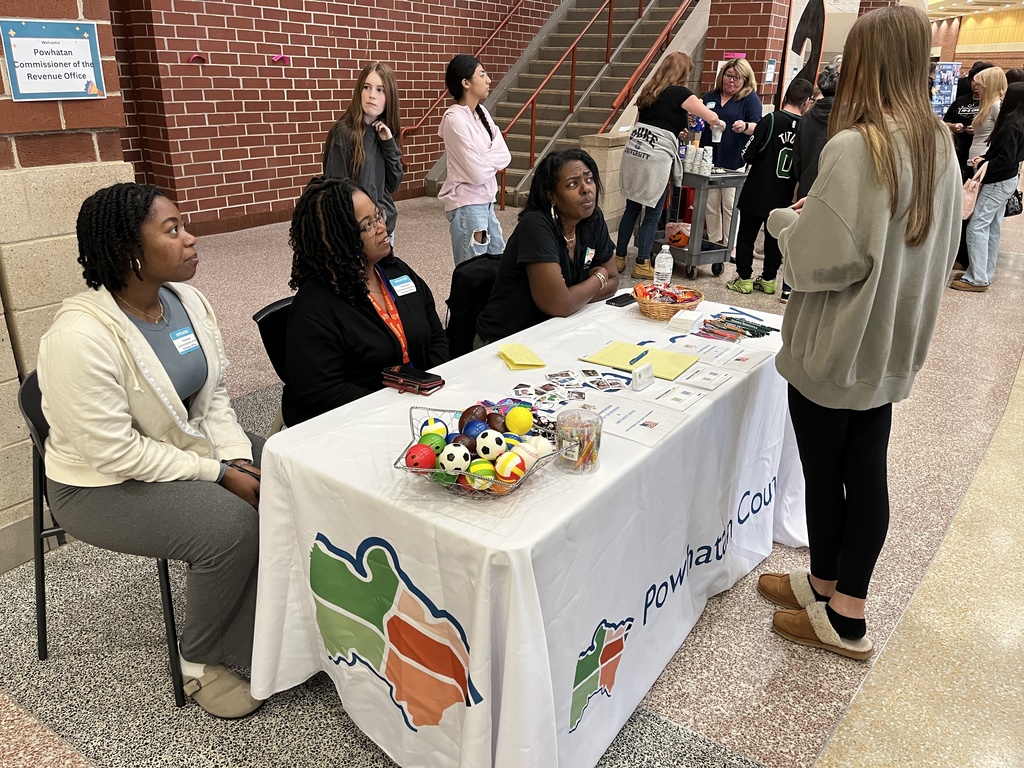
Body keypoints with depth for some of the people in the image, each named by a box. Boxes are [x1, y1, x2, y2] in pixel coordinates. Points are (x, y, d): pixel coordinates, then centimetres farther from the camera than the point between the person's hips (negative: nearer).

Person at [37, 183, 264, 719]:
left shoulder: (187, 300, -3)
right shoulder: (80, 337, -26)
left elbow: (213, 396, 4)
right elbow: (116, 452, -25)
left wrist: (237, 456, -12)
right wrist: (218, 474, -23)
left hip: (192, 445, 7)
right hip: (105, 485, -7)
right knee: (231, 524, -28)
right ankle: (199, 662, -1)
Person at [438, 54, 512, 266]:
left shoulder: (481, 112, 7)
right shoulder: (455, 119, -16)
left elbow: (504, 156, 2)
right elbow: (477, 173, -20)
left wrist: (484, 160, -14)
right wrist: (492, 160, -1)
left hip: (485, 200, 8)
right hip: (467, 204, -8)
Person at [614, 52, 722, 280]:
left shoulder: (650, 91, 18)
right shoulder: (681, 93, -2)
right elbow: (712, 117, -2)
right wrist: (718, 123, 22)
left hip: (633, 151, 6)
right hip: (655, 158, -6)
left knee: (632, 208, 13)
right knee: (652, 213, 3)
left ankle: (619, 258, 17)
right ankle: (642, 265, 7)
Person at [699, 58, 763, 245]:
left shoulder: (751, 98, 2)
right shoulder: (710, 96, 15)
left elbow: (758, 127, -6)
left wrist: (745, 126, -29)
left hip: (735, 163, -4)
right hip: (709, 160, 4)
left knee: (730, 207, -4)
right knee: (710, 206, 7)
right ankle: (713, 243, 19)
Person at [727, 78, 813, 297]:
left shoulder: (772, 120, -15)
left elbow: (748, 154, -14)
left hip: (757, 193, -3)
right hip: (783, 197, 3)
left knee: (746, 236, 8)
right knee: (774, 238, 16)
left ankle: (744, 279, 10)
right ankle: (768, 279, 23)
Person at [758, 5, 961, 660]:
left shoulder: (855, 147, -21)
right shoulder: (940, 144, 5)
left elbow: (826, 256, -23)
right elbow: (941, 243, 15)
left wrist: (784, 220, -4)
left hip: (835, 345, -8)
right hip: (891, 344, 8)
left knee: (824, 473, 8)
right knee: (867, 471, 14)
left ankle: (840, 622, 26)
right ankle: (845, 599, 30)